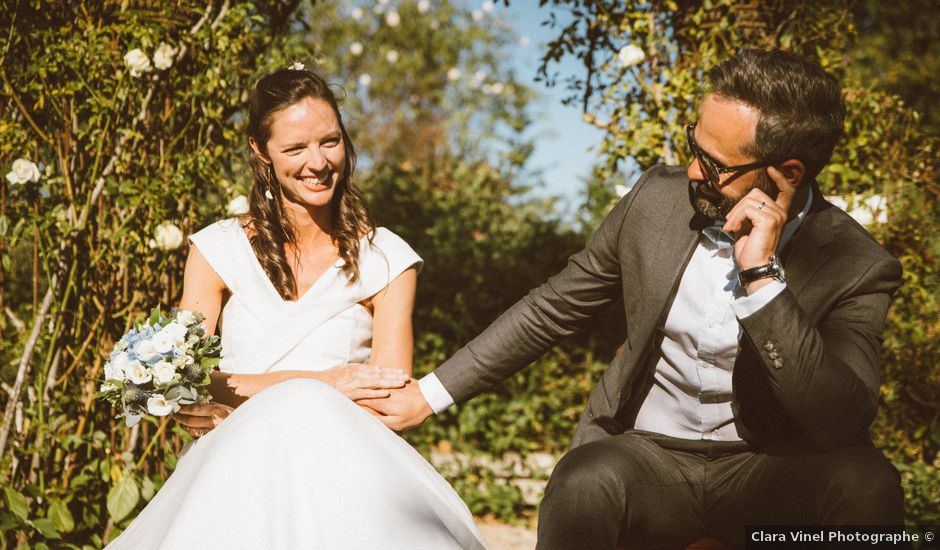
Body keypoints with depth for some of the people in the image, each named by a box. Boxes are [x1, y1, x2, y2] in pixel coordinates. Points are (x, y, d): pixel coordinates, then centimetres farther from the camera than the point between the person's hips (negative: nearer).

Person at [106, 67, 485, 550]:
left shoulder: (385, 261, 6)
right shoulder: (217, 250, 7)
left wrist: (238, 410, -12)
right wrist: (318, 382, -14)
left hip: (342, 474, 1)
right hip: (236, 472, -1)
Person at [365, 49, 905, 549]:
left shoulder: (859, 267, -12)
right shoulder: (657, 199, -3)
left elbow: (841, 427, -25)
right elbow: (551, 308, 7)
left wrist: (761, 276, -30)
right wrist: (428, 394, 7)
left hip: (768, 467, 0)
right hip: (645, 455, 1)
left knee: (867, 483, -32)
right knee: (583, 484, -34)